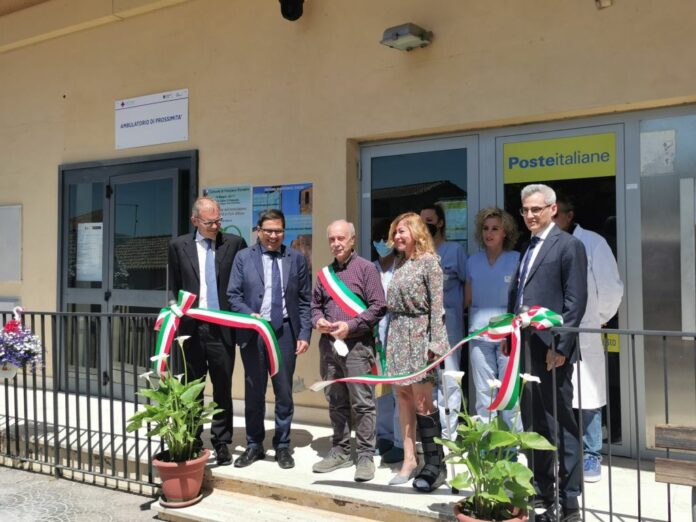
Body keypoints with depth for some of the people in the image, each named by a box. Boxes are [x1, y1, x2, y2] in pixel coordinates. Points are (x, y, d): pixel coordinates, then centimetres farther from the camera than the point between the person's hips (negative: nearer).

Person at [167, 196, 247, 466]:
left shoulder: (234, 243, 1)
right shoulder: (178, 246, 5)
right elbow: (174, 287, 10)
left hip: (222, 328, -1)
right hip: (191, 326, 1)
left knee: (223, 388, 6)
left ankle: (221, 442, 20)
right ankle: (192, 441, 24)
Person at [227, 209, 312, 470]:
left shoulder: (297, 259, 4)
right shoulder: (244, 257, 3)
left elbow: (305, 300, 4)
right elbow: (233, 295, 2)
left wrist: (304, 334, -4)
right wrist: (250, 316, -15)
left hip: (285, 331, 0)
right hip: (253, 331, 0)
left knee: (284, 392, 7)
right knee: (254, 391, 10)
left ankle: (282, 446, 23)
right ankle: (254, 445, 26)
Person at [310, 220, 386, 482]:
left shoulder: (366, 268, -2)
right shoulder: (325, 273, 15)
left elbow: (378, 307, -7)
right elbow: (315, 305, 21)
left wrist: (350, 326, -15)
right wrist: (318, 320, -1)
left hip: (357, 344, -5)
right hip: (329, 343, 6)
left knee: (362, 403, -2)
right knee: (336, 402, 13)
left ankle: (365, 456, 8)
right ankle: (340, 451, 24)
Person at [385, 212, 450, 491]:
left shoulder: (428, 260, -5)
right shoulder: (400, 263, 15)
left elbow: (436, 304, -10)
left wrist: (434, 343, -16)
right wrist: (388, 338, 12)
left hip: (419, 333, -7)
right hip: (398, 334, 7)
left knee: (422, 401, -6)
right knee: (403, 396, 7)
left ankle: (435, 464, 5)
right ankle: (409, 460, 16)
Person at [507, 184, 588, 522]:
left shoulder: (568, 245, -6)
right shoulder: (528, 248, 17)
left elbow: (576, 301, -12)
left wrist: (560, 347, -16)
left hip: (551, 351, -8)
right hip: (526, 350, 8)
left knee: (560, 427, -1)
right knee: (533, 424, 16)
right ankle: (543, 490, 29)